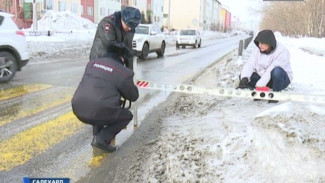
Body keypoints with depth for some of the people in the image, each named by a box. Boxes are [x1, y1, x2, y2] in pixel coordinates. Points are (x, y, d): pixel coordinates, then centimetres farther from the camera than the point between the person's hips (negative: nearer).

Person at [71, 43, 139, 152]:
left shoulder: (92, 63, 16)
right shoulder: (124, 73, -2)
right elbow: (133, 96, 12)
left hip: (79, 110, 7)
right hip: (99, 113, -6)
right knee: (127, 116, 21)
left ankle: (98, 136, 23)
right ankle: (102, 139, 3)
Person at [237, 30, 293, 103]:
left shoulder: (282, 51, -22)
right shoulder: (258, 51, -2)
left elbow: (271, 70, -31)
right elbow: (250, 65, -13)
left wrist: (259, 85, -36)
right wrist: (244, 78, -32)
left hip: (281, 79, -5)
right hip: (263, 78, 5)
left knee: (277, 71, -39)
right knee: (242, 76, -13)